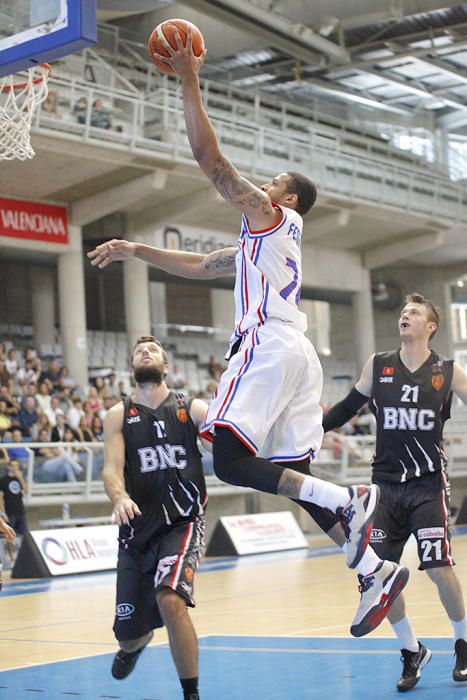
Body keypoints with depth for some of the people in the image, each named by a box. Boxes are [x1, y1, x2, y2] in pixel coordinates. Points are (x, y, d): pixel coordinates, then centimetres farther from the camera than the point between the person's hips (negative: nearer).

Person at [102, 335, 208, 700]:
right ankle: (135, 643, 50)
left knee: (170, 599, -28)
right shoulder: (119, 415, 6)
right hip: (138, 527, 2)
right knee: (128, 628, 9)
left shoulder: (192, 409, 5)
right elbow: (111, 468, -6)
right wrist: (119, 497, -27)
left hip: (183, 522, -2)